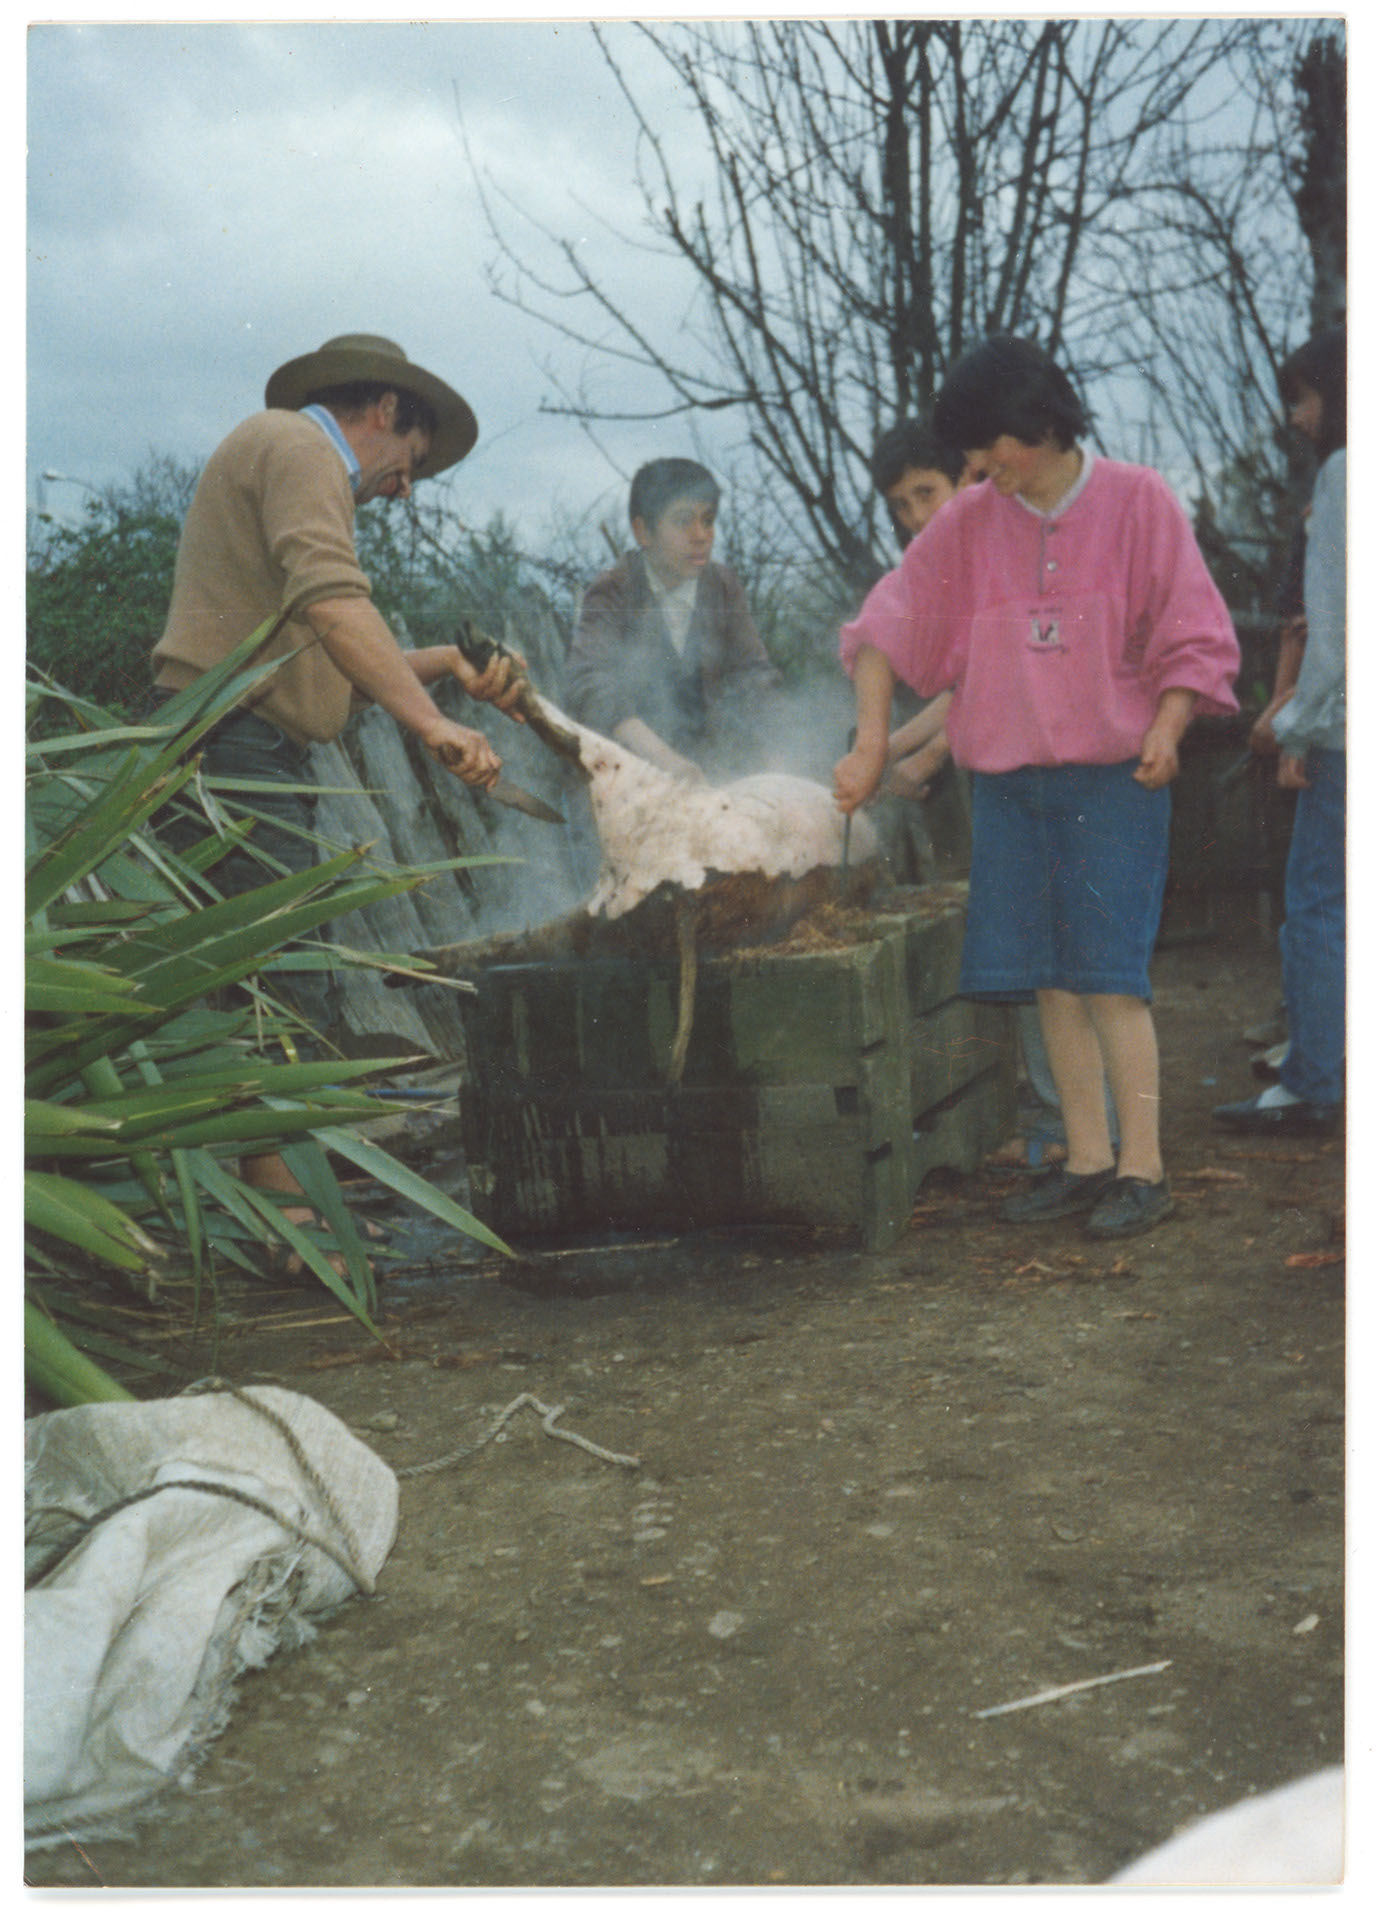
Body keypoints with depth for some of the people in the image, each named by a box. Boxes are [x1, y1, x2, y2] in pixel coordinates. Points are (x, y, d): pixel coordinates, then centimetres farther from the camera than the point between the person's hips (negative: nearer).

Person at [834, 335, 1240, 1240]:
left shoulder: (1138, 501, -2)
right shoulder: (970, 522, 7)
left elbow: (1195, 634, 0)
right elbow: (889, 622, 9)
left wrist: (1166, 727, -15)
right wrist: (871, 742, 3)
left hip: (1112, 775, -4)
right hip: (1010, 778, 4)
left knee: (1108, 970, -9)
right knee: (1048, 975, 4)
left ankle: (1143, 1168, -2)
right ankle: (1088, 1162, 12)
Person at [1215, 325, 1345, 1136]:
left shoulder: (1346, 470, -8)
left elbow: (1337, 612, -12)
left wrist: (1301, 726, -8)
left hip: (1351, 728, -8)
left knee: (1319, 904, -2)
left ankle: (1310, 1087, 2)